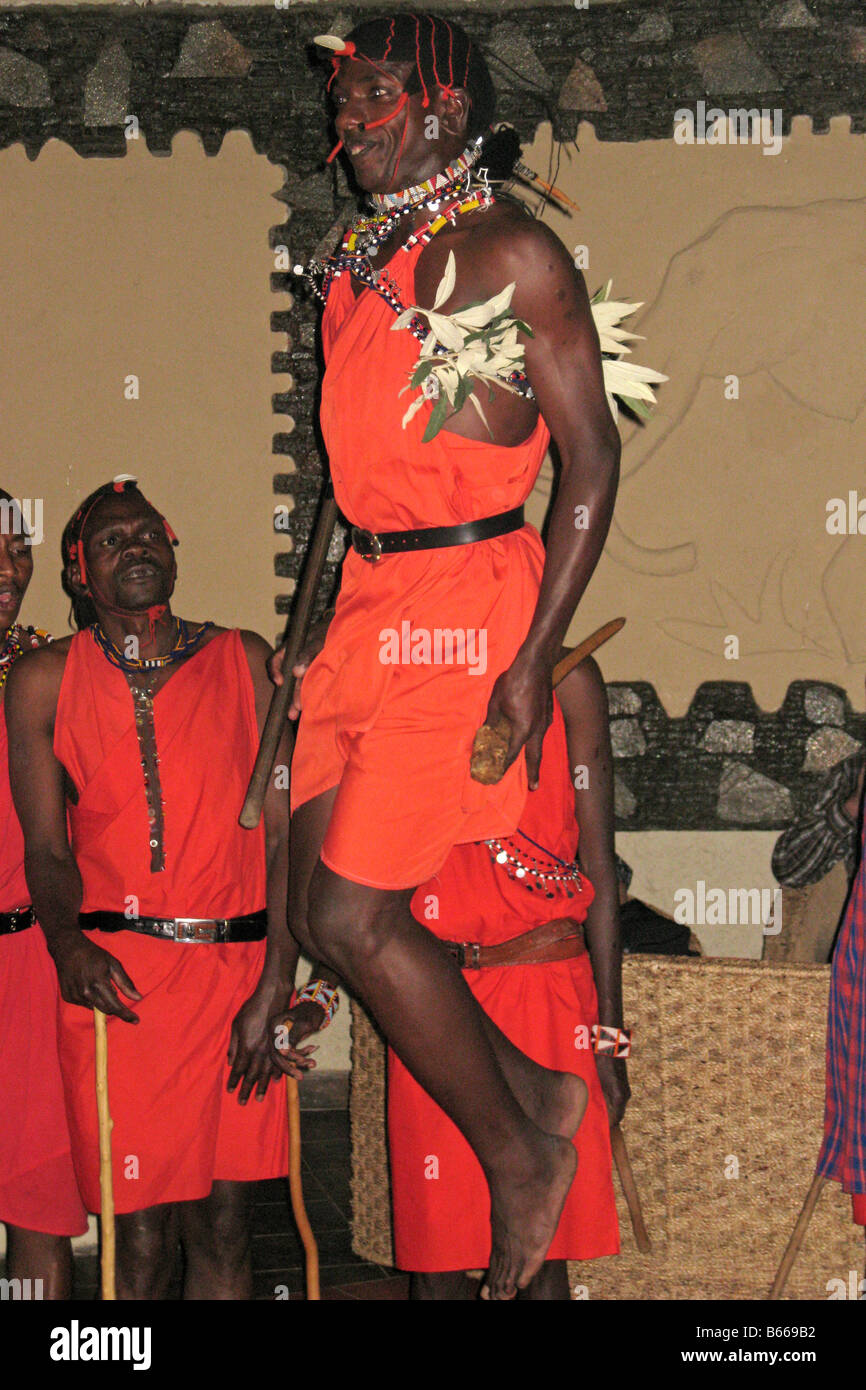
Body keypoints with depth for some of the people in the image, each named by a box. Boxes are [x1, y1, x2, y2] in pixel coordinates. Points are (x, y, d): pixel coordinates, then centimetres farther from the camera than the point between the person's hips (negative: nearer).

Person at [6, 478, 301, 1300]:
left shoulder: (244, 662, 8)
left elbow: (282, 830, 4)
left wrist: (275, 985, -5)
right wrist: (67, 939, -18)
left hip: (237, 972, 1)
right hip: (115, 978, -1)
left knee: (222, 1228, 4)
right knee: (139, 1232, -1)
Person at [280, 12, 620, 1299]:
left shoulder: (511, 251, -7)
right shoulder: (358, 258, 14)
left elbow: (593, 458, -9)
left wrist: (533, 658, -15)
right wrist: (309, 631, 15)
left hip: (468, 595, -8)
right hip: (370, 592, 8)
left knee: (357, 915, -7)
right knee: (320, 905, 6)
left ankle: (522, 1160, 12)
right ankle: (535, 1096, 24)